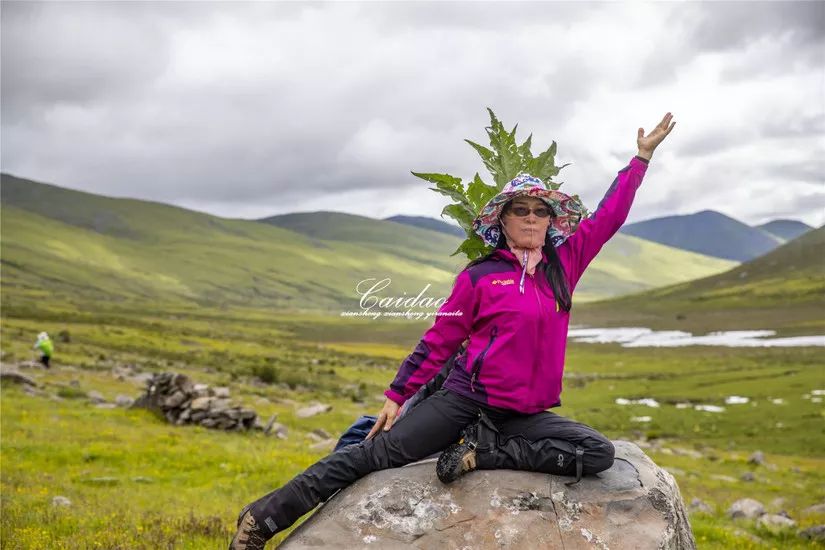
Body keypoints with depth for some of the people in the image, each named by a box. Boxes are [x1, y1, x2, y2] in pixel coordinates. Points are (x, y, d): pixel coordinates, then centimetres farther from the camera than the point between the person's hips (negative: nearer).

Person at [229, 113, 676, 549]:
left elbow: (608, 216, 16)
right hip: (466, 400, -3)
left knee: (600, 454, -19)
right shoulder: (478, 277, -1)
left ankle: (486, 453, -15)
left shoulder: (564, 265, 9)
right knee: (375, 453, -11)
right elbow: (438, 340, 2)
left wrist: (643, 156, 20)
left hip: (524, 414, 3)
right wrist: (397, 395, 2)